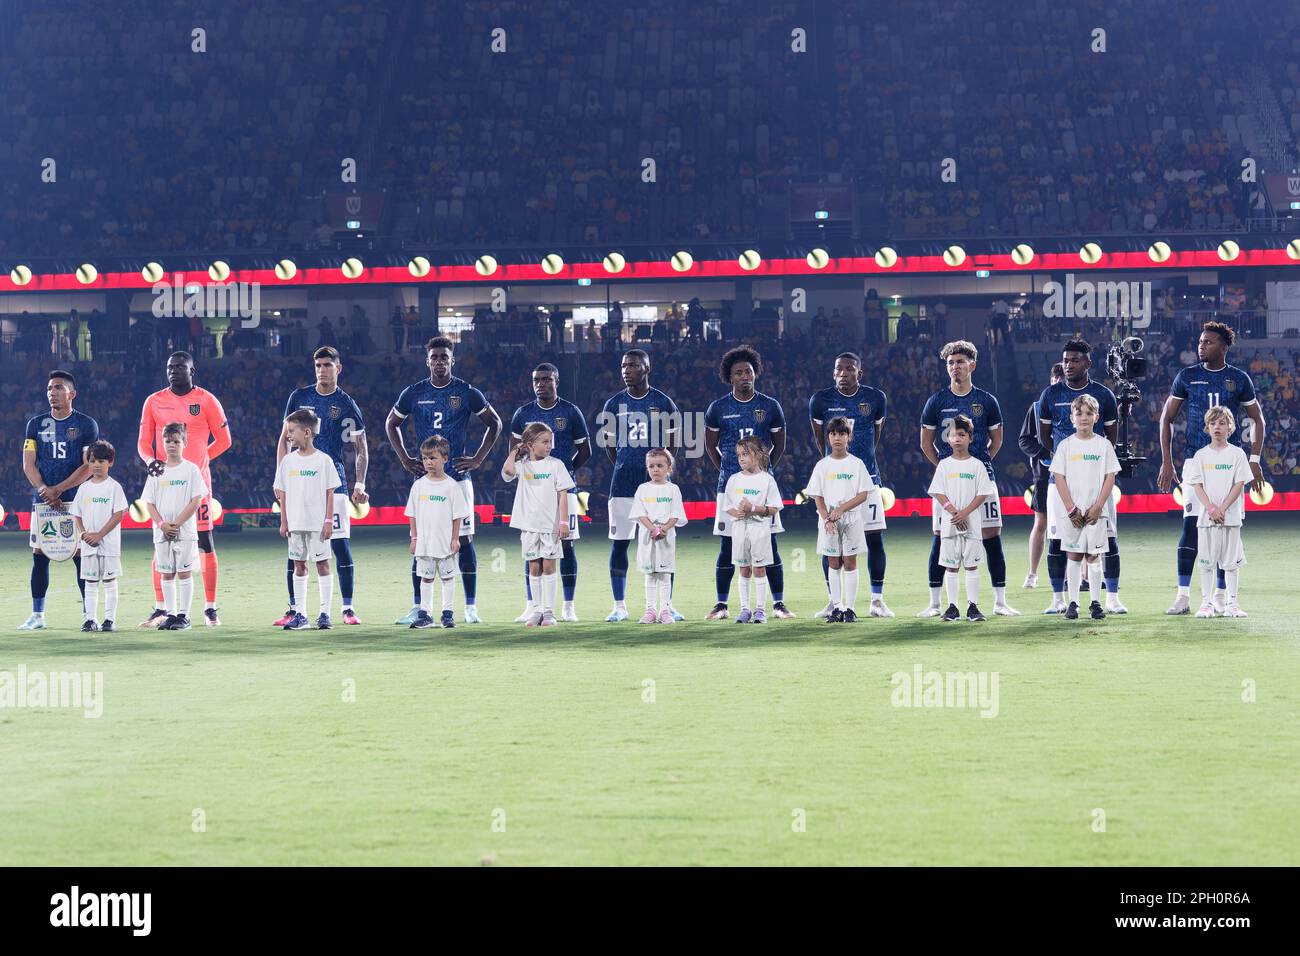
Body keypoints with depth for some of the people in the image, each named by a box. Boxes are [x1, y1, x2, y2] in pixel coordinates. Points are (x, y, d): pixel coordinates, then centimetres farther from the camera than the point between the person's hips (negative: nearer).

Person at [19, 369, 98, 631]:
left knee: (81, 555, -5)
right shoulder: (36, 424, 11)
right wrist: (44, 491, -10)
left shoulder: (86, 425, 1)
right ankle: (37, 616, 7)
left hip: (75, 500, -3)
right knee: (39, 556, 2)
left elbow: (89, 466, -5)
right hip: (42, 500, 3)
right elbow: (28, 464, 6)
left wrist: (58, 489, -12)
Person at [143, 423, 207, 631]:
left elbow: (196, 501, -8)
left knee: (184, 573, -2)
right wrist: (162, 524, -10)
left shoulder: (191, 469, -1)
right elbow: (149, 503, 7)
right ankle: (170, 615, 12)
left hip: (185, 531, -4)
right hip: (162, 532, 4)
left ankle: (183, 615, 2)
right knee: (166, 574, 6)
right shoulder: (157, 472, 9)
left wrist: (176, 523, -14)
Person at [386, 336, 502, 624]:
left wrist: (478, 459, 2)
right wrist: (405, 459, 9)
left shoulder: (467, 393, 1)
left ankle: (470, 608, 3)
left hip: (458, 475, -1)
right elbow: (391, 424, 19)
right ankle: (417, 608, 5)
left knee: (464, 540, -2)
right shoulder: (413, 393, 5)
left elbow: (494, 424, 10)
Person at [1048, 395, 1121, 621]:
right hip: (1071, 512, 0)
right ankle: (1072, 603, 6)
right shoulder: (1066, 445, 2)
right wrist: (1071, 509, -8)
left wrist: (1098, 507, -9)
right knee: (1073, 556, 1)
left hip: (1096, 511, 0)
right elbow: (1059, 478, -1)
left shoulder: (1104, 445, 3)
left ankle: (1095, 603, 6)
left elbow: (1110, 477, 1)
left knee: (1094, 556, 1)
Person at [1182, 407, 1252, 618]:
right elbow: (1197, 486, 1)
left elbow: (1239, 484, -3)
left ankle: (1231, 603, 5)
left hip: (1230, 516, -1)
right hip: (1206, 516, 1)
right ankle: (1207, 603, 6)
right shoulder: (1201, 455, 6)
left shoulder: (1237, 454, 3)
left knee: (1231, 561, 1)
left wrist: (1222, 508, -12)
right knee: (1206, 561, 2)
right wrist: (1211, 509, -13)